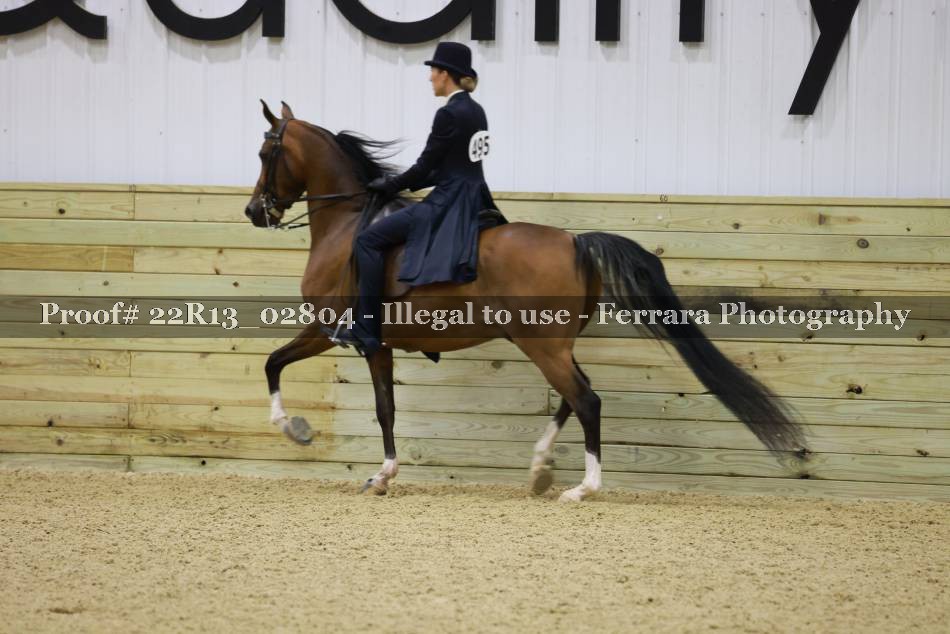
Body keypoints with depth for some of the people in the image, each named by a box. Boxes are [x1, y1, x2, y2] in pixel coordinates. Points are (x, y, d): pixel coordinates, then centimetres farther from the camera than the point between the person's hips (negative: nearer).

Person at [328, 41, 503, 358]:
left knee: (368, 240, -11)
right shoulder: (476, 111, 13)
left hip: (448, 205, -10)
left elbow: (426, 166, -13)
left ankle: (366, 331, -14)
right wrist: (400, 184, 16)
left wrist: (391, 185, 3)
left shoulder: (449, 114, -16)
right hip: (473, 200, 10)